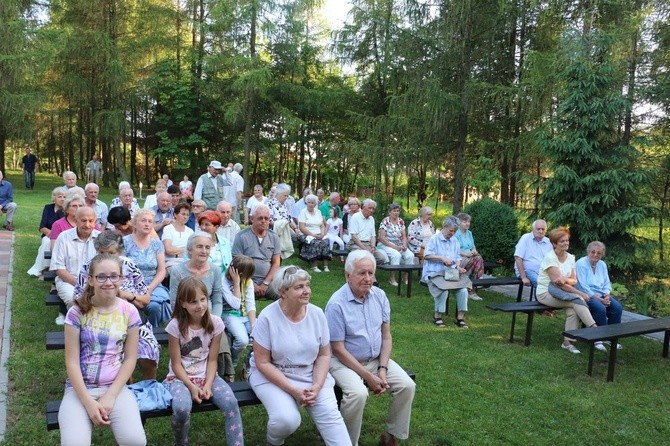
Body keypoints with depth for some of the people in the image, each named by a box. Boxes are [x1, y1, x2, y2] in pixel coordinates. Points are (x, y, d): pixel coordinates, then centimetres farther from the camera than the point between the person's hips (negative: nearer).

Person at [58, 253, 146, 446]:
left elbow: (130, 359, 1)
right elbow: (72, 362, -6)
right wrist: (89, 402, -14)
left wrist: (110, 396, -9)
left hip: (116, 387, 1)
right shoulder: (77, 312, -5)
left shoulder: (129, 312, -2)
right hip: (80, 388, -1)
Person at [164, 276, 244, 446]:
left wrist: (208, 384, -17)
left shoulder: (215, 323, -8)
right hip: (181, 377, -2)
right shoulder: (175, 325, -14)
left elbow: (212, 360, -3)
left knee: (230, 402, -26)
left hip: (206, 375, 2)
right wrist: (192, 387, -19)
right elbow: (176, 364, -9)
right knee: (182, 408, -32)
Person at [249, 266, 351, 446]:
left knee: (330, 414, -19)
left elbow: (324, 355, 1)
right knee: (288, 419, -25)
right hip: (272, 376, -3)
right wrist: (294, 391, -21)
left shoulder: (317, 314, -5)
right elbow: (262, 363, -15)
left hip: (312, 375, 3)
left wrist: (316, 387, -15)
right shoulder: (267, 317, -17)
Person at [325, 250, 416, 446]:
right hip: (345, 361, -6)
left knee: (407, 386, -11)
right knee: (358, 393, -31)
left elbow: (386, 336, 3)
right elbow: (338, 349, -17)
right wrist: (368, 376, -18)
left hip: (377, 359, 6)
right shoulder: (336, 304, -19)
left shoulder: (379, 295, -2)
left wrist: (383, 369, -11)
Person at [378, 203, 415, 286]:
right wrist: (394, 247, -19)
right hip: (386, 245, -5)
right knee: (396, 255, -34)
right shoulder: (385, 222, -7)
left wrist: (404, 245, -9)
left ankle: (405, 276, -3)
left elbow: (404, 236, 12)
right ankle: (391, 278, -19)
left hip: (399, 246, 6)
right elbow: (382, 238, -13)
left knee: (410, 255, -20)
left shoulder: (401, 222, 11)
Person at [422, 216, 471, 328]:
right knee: (443, 290, -32)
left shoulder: (455, 241, 15)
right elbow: (426, 255, -11)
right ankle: (437, 316, -10)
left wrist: (458, 267, -3)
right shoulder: (435, 239, -2)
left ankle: (460, 318, -7)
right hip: (435, 273, -5)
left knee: (463, 290, -20)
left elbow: (458, 257, 18)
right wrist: (442, 258, -19)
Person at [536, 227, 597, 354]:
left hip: (563, 293, 6)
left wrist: (565, 280, -26)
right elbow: (557, 282, -19)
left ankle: (568, 341, -19)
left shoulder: (570, 257, 6)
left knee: (573, 309, -25)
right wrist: (580, 293, -19)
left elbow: (574, 281, -2)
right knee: (578, 300, -26)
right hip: (545, 293, -6)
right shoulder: (550, 257, -13)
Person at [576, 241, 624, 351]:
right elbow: (582, 286, -16)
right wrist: (598, 299, -20)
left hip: (601, 295, 7)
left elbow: (607, 283, 13)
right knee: (600, 309, -32)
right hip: (587, 295, -7)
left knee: (617, 307, -18)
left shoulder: (602, 265, 13)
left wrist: (606, 295, -9)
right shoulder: (581, 264, -10)